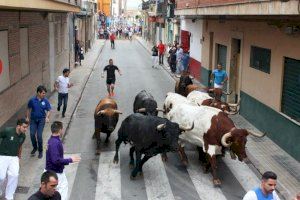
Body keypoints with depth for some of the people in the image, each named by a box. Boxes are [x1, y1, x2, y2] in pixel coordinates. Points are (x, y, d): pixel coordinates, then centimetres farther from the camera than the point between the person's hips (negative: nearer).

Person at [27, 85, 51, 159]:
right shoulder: (32, 100, -7)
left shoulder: (45, 101, -7)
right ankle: (35, 148, 20)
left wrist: (47, 117, -19)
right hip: (33, 119, 1)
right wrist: (27, 117, 7)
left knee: (39, 135, -8)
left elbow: (48, 110, -3)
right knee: (32, 134, -9)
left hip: (41, 120, -1)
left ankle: (40, 151, 12)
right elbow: (28, 109, 8)